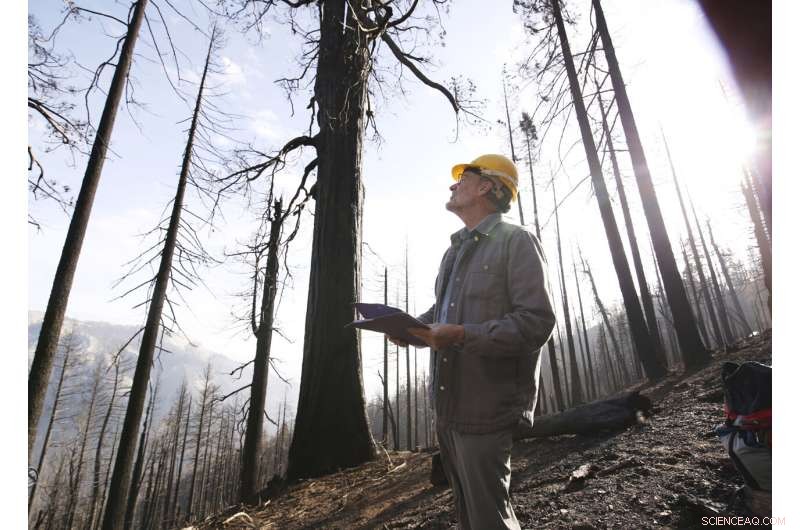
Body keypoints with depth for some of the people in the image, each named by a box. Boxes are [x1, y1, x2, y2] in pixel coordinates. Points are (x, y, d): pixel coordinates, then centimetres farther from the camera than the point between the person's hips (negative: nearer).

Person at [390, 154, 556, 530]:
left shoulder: (516, 241, -10)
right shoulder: (455, 251, 18)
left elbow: (537, 322, -19)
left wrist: (462, 335, -26)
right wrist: (409, 326, 3)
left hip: (485, 409, -8)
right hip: (446, 407, 9)